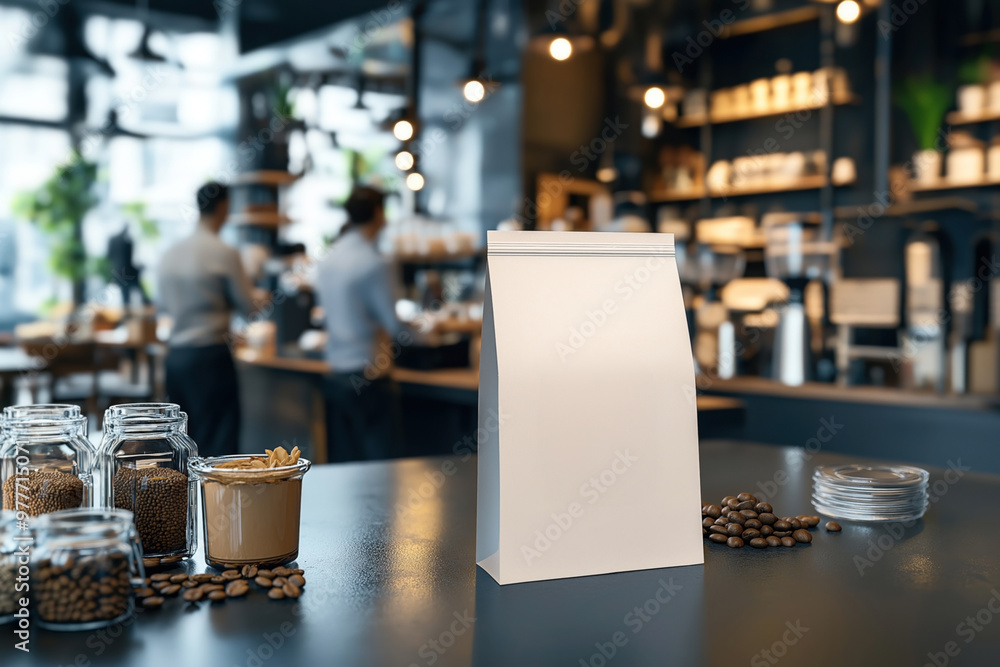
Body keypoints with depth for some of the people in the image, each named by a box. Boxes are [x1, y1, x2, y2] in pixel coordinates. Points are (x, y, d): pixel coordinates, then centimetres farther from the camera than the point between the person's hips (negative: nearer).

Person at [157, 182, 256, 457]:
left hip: (175, 354, 7)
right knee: (218, 443, -1)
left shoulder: (170, 254, 6)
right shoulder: (225, 254, -12)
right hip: (210, 356, -7)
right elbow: (247, 305, -6)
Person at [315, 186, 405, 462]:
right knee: (382, 466, -2)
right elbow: (394, 325, -13)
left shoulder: (328, 259, 9)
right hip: (368, 377, -8)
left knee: (342, 465, 12)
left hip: (335, 374, 8)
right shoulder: (372, 263, -14)